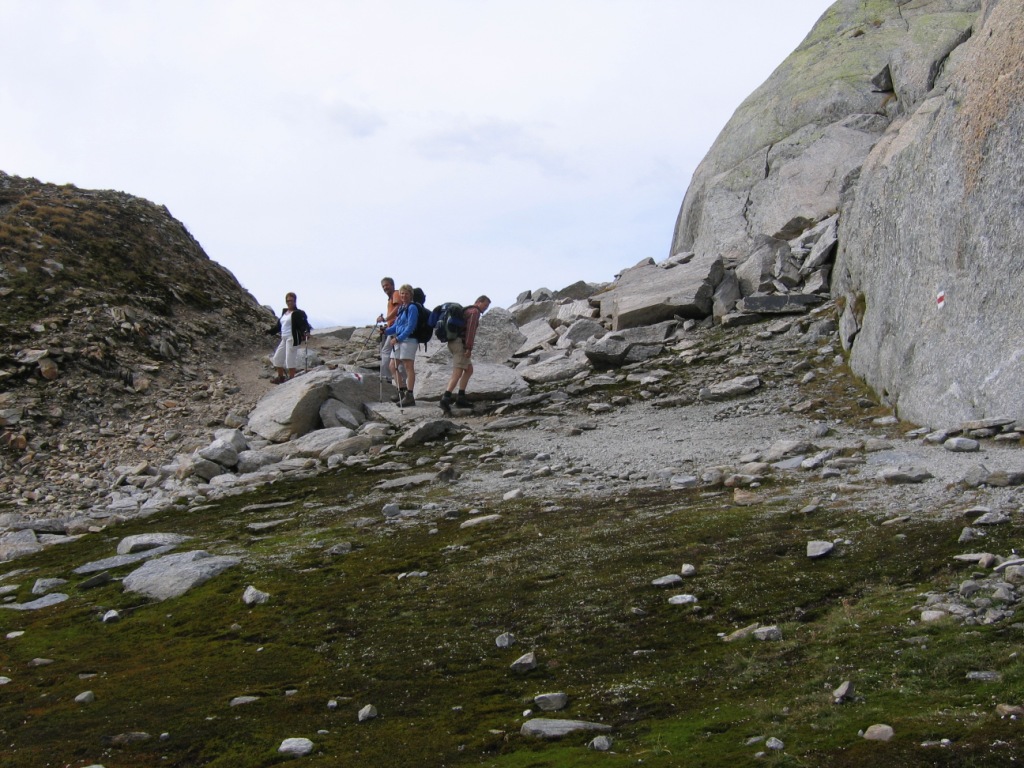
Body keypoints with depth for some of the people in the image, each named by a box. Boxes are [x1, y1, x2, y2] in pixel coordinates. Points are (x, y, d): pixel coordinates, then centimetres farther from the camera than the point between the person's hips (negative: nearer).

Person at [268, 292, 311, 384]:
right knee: (277, 358, 13)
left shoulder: (298, 313, -8)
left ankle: (291, 379, 4)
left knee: (290, 360, -7)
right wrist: (268, 331, 23)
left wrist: (306, 332, -37)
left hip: (293, 339, -9)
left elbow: (304, 324, -19)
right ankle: (280, 377, 28)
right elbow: (278, 326, 21)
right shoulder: (284, 312, 15)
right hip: (284, 339, 9)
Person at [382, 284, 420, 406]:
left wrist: (398, 338, -19)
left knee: (409, 367, -7)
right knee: (393, 366, 10)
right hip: (398, 341, 9)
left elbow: (410, 327, -15)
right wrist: (386, 331, 4)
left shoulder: (412, 308, -7)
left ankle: (409, 396, -6)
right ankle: (402, 392, 18)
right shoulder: (401, 308, 19)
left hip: (409, 340, -9)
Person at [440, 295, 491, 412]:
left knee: (469, 370, 17)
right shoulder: (475, 312, -5)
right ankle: (445, 400, -28)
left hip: (454, 342, 10)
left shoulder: (466, 310, 25)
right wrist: (469, 348, -21)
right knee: (457, 374, -16)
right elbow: (471, 329, -17)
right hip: (461, 344, -10)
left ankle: (461, 398, 11)